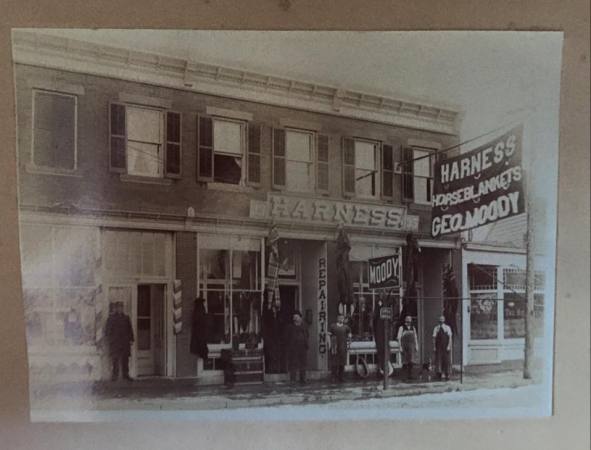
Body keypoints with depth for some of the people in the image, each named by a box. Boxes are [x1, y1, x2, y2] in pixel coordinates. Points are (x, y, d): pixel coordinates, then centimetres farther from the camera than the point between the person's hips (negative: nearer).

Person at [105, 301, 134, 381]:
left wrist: (131, 339, 7)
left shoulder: (126, 318, 13)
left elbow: (130, 329, 14)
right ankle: (115, 375, 0)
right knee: (115, 359, -4)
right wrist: (109, 340, -6)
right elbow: (108, 330, 2)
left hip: (125, 342, 3)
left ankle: (125, 375, 9)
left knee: (125, 359, 4)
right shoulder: (111, 318, 3)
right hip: (115, 343, -3)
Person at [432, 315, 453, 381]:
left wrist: (449, 346, -9)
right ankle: (439, 374, 2)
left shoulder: (447, 328, 4)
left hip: (446, 347, 0)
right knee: (438, 360, -3)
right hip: (438, 347, 0)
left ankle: (447, 375, 8)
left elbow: (450, 337, 1)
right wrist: (434, 347, -2)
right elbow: (434, 338, 5)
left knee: (446, 360, 1)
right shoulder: (436, 328, 5)